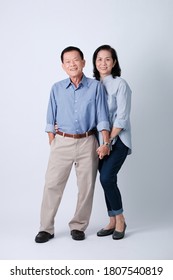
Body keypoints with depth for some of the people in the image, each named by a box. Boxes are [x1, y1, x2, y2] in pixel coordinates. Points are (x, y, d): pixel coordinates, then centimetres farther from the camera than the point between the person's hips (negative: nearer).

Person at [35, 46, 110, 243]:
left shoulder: (96, 87, 1)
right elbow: (51, 120, 7)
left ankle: (78, 226, 22)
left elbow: (102, 118, 0)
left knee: (86, 187, 6)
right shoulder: (57, 89, 4)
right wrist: (52, 144, 1)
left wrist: (106, 143, -8)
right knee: (52, 184, -2)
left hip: (87, 143, 0)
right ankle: (46, 228, 9)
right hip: (62, 142, 1)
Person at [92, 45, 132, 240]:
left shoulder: (120, 84, -8)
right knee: (106, 180, 6)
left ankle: (120, 220, 4)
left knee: (106, 178, -15)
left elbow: (122, 118, -13)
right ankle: (112, 222, 19)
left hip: (118, 140, -5)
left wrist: (107, 142, -17)